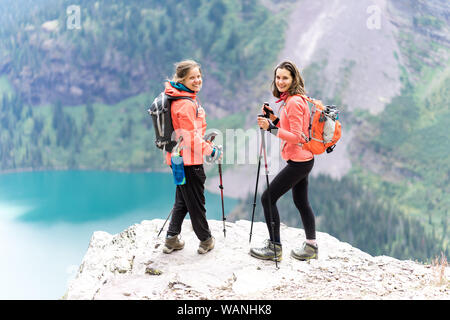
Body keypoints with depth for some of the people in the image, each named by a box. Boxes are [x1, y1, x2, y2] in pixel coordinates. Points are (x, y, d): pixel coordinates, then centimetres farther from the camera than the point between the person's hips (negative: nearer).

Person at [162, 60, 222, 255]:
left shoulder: (181, 99, 12)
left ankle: (172, 239, 24)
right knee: (196, 202, 5)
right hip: (189, 160, -10)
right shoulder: (186, 103, -20)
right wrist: (211, 150, -13)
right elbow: (190, 137, -22)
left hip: (177, 158, 10)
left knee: (182, 201, 19)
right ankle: (206, 240, 19)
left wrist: (206, 141, 17)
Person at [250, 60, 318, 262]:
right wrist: (275, 119, 6)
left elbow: (296, 136, -22)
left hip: (298, 161, -10)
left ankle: (274, 248, 2)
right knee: (301, 202, 18)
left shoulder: (294, 102, -18)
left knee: (268, 198, -6)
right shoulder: (290, 100, 13)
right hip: (303, 160, 10)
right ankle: (311, 247, 29)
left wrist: (270, 128, -26)